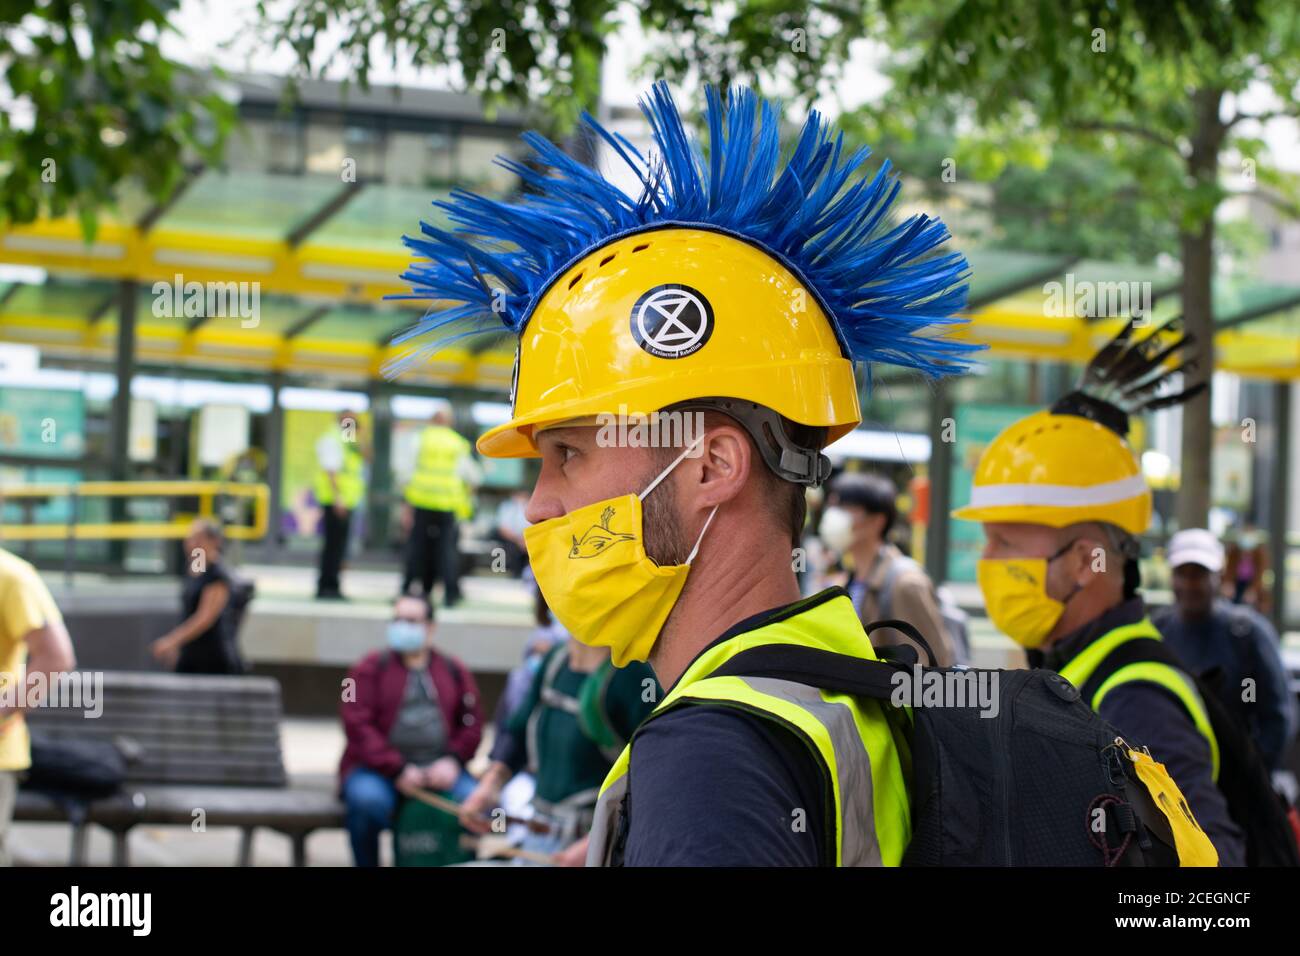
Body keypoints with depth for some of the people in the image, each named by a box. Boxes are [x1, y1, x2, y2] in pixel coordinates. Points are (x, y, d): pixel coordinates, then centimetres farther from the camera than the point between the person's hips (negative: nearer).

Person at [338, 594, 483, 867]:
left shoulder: (453, 671, 14)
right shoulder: (371, 668, 4)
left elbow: (472, 722, 12)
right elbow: (357, 724, -6)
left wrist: (452, 760, -8)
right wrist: (397, 769, -14)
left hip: (439, 771, 2)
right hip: (379, 770, -2)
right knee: (368, 799, -35)